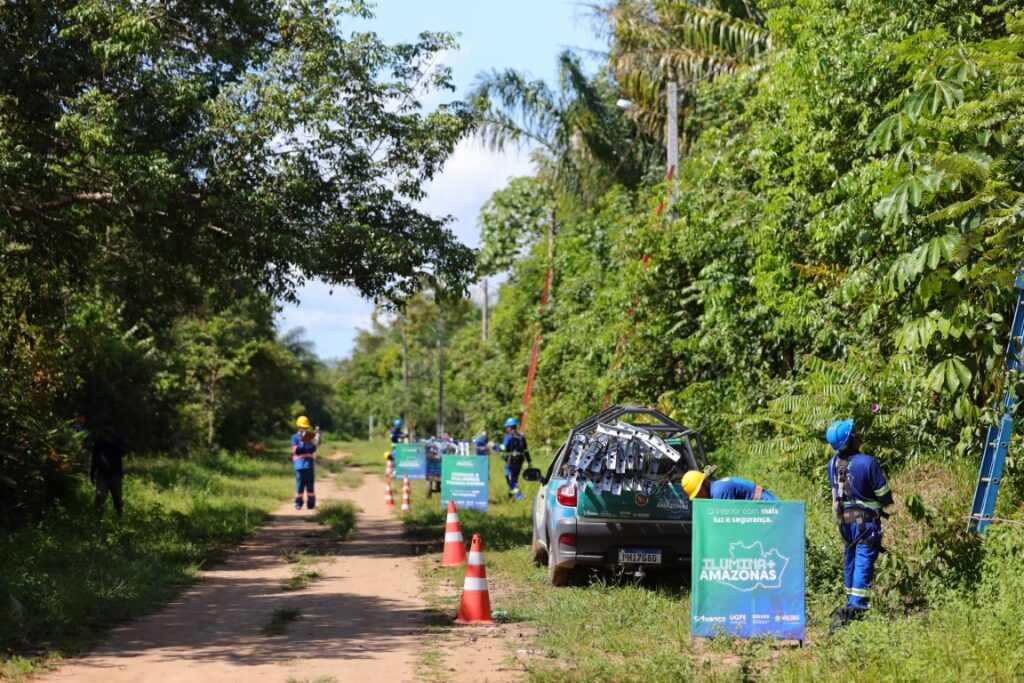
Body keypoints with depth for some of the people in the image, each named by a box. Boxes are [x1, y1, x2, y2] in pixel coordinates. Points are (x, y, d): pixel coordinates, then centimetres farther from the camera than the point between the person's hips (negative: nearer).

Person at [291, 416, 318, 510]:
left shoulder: (309, 437, 13)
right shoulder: (295, 437, 4)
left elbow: (313, 449, 4)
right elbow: (296, 450, -6)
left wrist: (310, 442, -13)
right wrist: (303, 442, -14)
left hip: (309, 464, 3)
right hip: (299, 464, -3)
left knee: (310, 484, 3)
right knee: (299, 484, -2)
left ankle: (311, 503, 8)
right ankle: (298, 503, 3)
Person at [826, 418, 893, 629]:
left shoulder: (833, 463, -1)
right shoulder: (868, 463, -19)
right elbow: (885, 496, -11)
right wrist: (880, 503, 11)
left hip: (844, 521, 6)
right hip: (866, 521, -6)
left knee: (850, 562, 19)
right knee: (864, 564, -6)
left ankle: (851, 603, 29)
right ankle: (857, 606, -15)